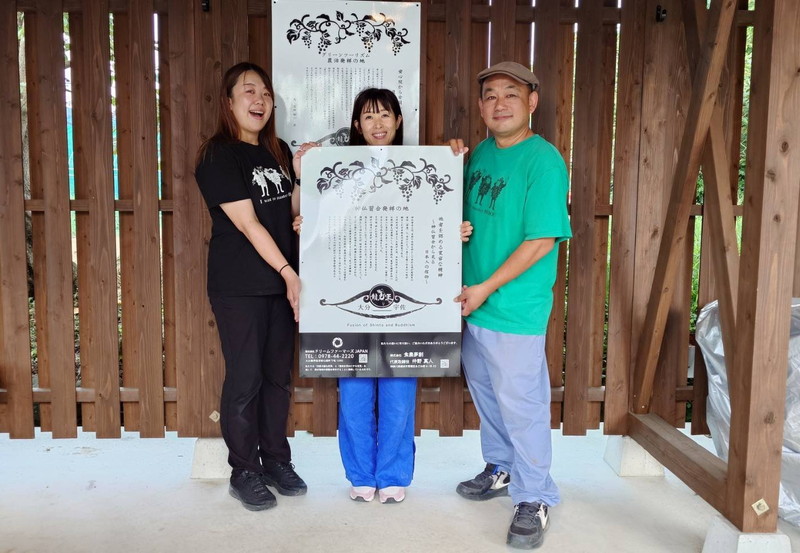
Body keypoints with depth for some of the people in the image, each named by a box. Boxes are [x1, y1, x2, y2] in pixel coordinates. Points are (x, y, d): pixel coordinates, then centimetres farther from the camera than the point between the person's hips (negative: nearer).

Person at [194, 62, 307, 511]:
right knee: (245, 378, 1)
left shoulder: (278, 152, 12)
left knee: (279, 374, 12)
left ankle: (276, 460, 27)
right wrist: (287, 271, -17)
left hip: (281, 281, 6)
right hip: (239, 286, -6)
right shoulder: (219, 156, -9)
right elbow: (246, 222, -16)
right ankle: (244, 471, 17)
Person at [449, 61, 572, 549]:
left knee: (521, 404, 3)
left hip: (516, 308, -8)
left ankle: (533, 500, 20)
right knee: (486, 394, 21)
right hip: (472, 303, 8)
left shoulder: (543, 160, -16)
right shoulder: (481, 153, 8)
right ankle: (502, 469, 41)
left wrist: (486, 288, -17)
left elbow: (541, 241, -19)